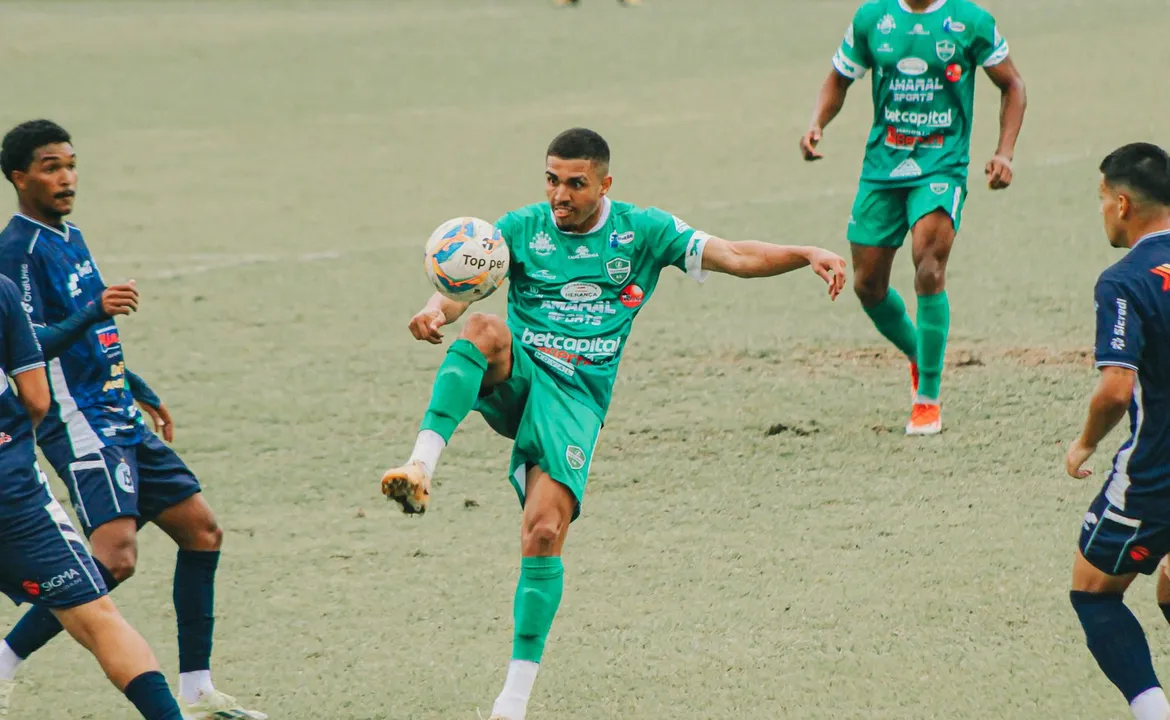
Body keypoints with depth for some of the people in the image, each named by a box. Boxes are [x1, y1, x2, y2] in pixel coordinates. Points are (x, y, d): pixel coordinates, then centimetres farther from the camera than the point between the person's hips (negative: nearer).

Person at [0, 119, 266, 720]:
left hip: (121, 421, 10)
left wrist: (143, 394, 35)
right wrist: (96, 310, -35)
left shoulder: (70, 238, 16)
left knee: (201, 529, 9)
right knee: (115, 555, -24)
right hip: (79, 423, -10)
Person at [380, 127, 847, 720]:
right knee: (486, 329, -35)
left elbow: (735, 257, 3)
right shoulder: (521, 228, 7)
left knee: (544, 534, -15)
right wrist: (436, 311, -28)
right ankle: (421, 465, -46)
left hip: (577, 396, -1)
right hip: (513, 380, 1)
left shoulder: (642, 232, 7)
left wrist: (806, 255, -13)